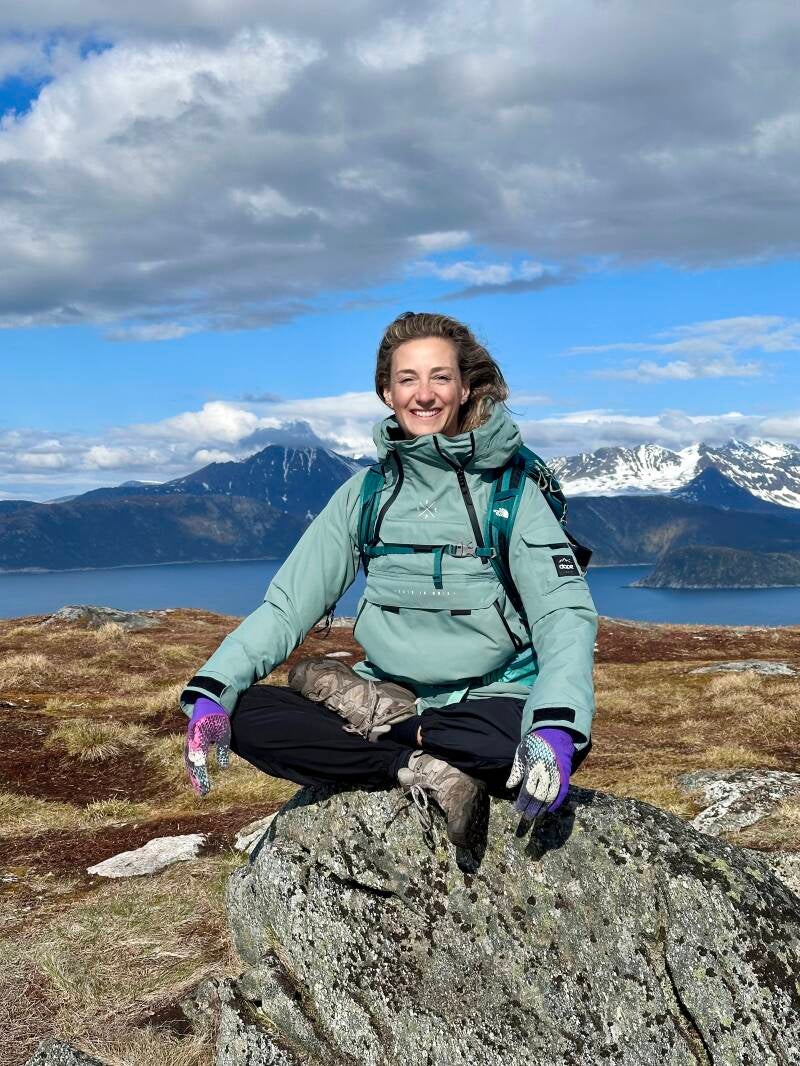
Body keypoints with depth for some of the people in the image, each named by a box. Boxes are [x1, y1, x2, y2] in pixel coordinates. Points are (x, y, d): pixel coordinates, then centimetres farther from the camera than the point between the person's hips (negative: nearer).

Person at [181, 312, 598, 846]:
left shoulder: (509, 490, -3)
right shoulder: (365, 494, 7)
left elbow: (566, 615, -13)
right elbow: (286, 604, 2)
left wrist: (555, 728, -32)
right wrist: (210, 693, -14)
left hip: (490, 699, -2)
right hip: (390, 696, 2)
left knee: (564, 740, -37)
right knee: (244, 716, -20)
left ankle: (380, 720, -16)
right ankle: (428, 772, -24)